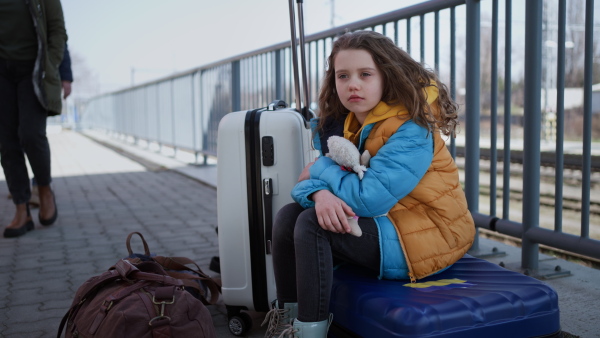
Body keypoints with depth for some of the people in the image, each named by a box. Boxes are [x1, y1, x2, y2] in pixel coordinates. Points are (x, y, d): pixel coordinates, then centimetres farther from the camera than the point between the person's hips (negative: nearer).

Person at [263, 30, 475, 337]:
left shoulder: (412, 131, -21)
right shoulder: (340, 125, 3)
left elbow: (368, 199, -30)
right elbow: (305, 180, -1)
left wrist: (322, 169, -13)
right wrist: (320, 194, -27)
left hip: (424, 239, -8)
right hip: (380, 223, 8)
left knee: (310, 225, -22)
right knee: (287, 216, -4)